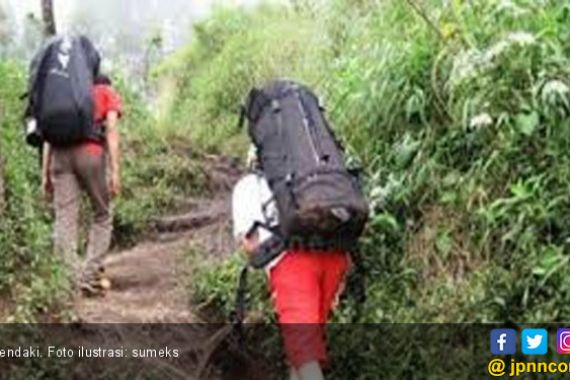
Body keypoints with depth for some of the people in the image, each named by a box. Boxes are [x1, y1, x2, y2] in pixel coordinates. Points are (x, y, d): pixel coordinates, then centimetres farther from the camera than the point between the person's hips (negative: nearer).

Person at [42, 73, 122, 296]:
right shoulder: (109, 93, 21)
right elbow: (111, 130, 3)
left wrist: (45, 174, 17)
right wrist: (115, 171, -3)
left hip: (61, 154, 3)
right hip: (91, 153, -3)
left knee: (64, 221, -1)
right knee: (102, 217, 11)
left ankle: (77, 280, -10)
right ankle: (91, 275, -1)